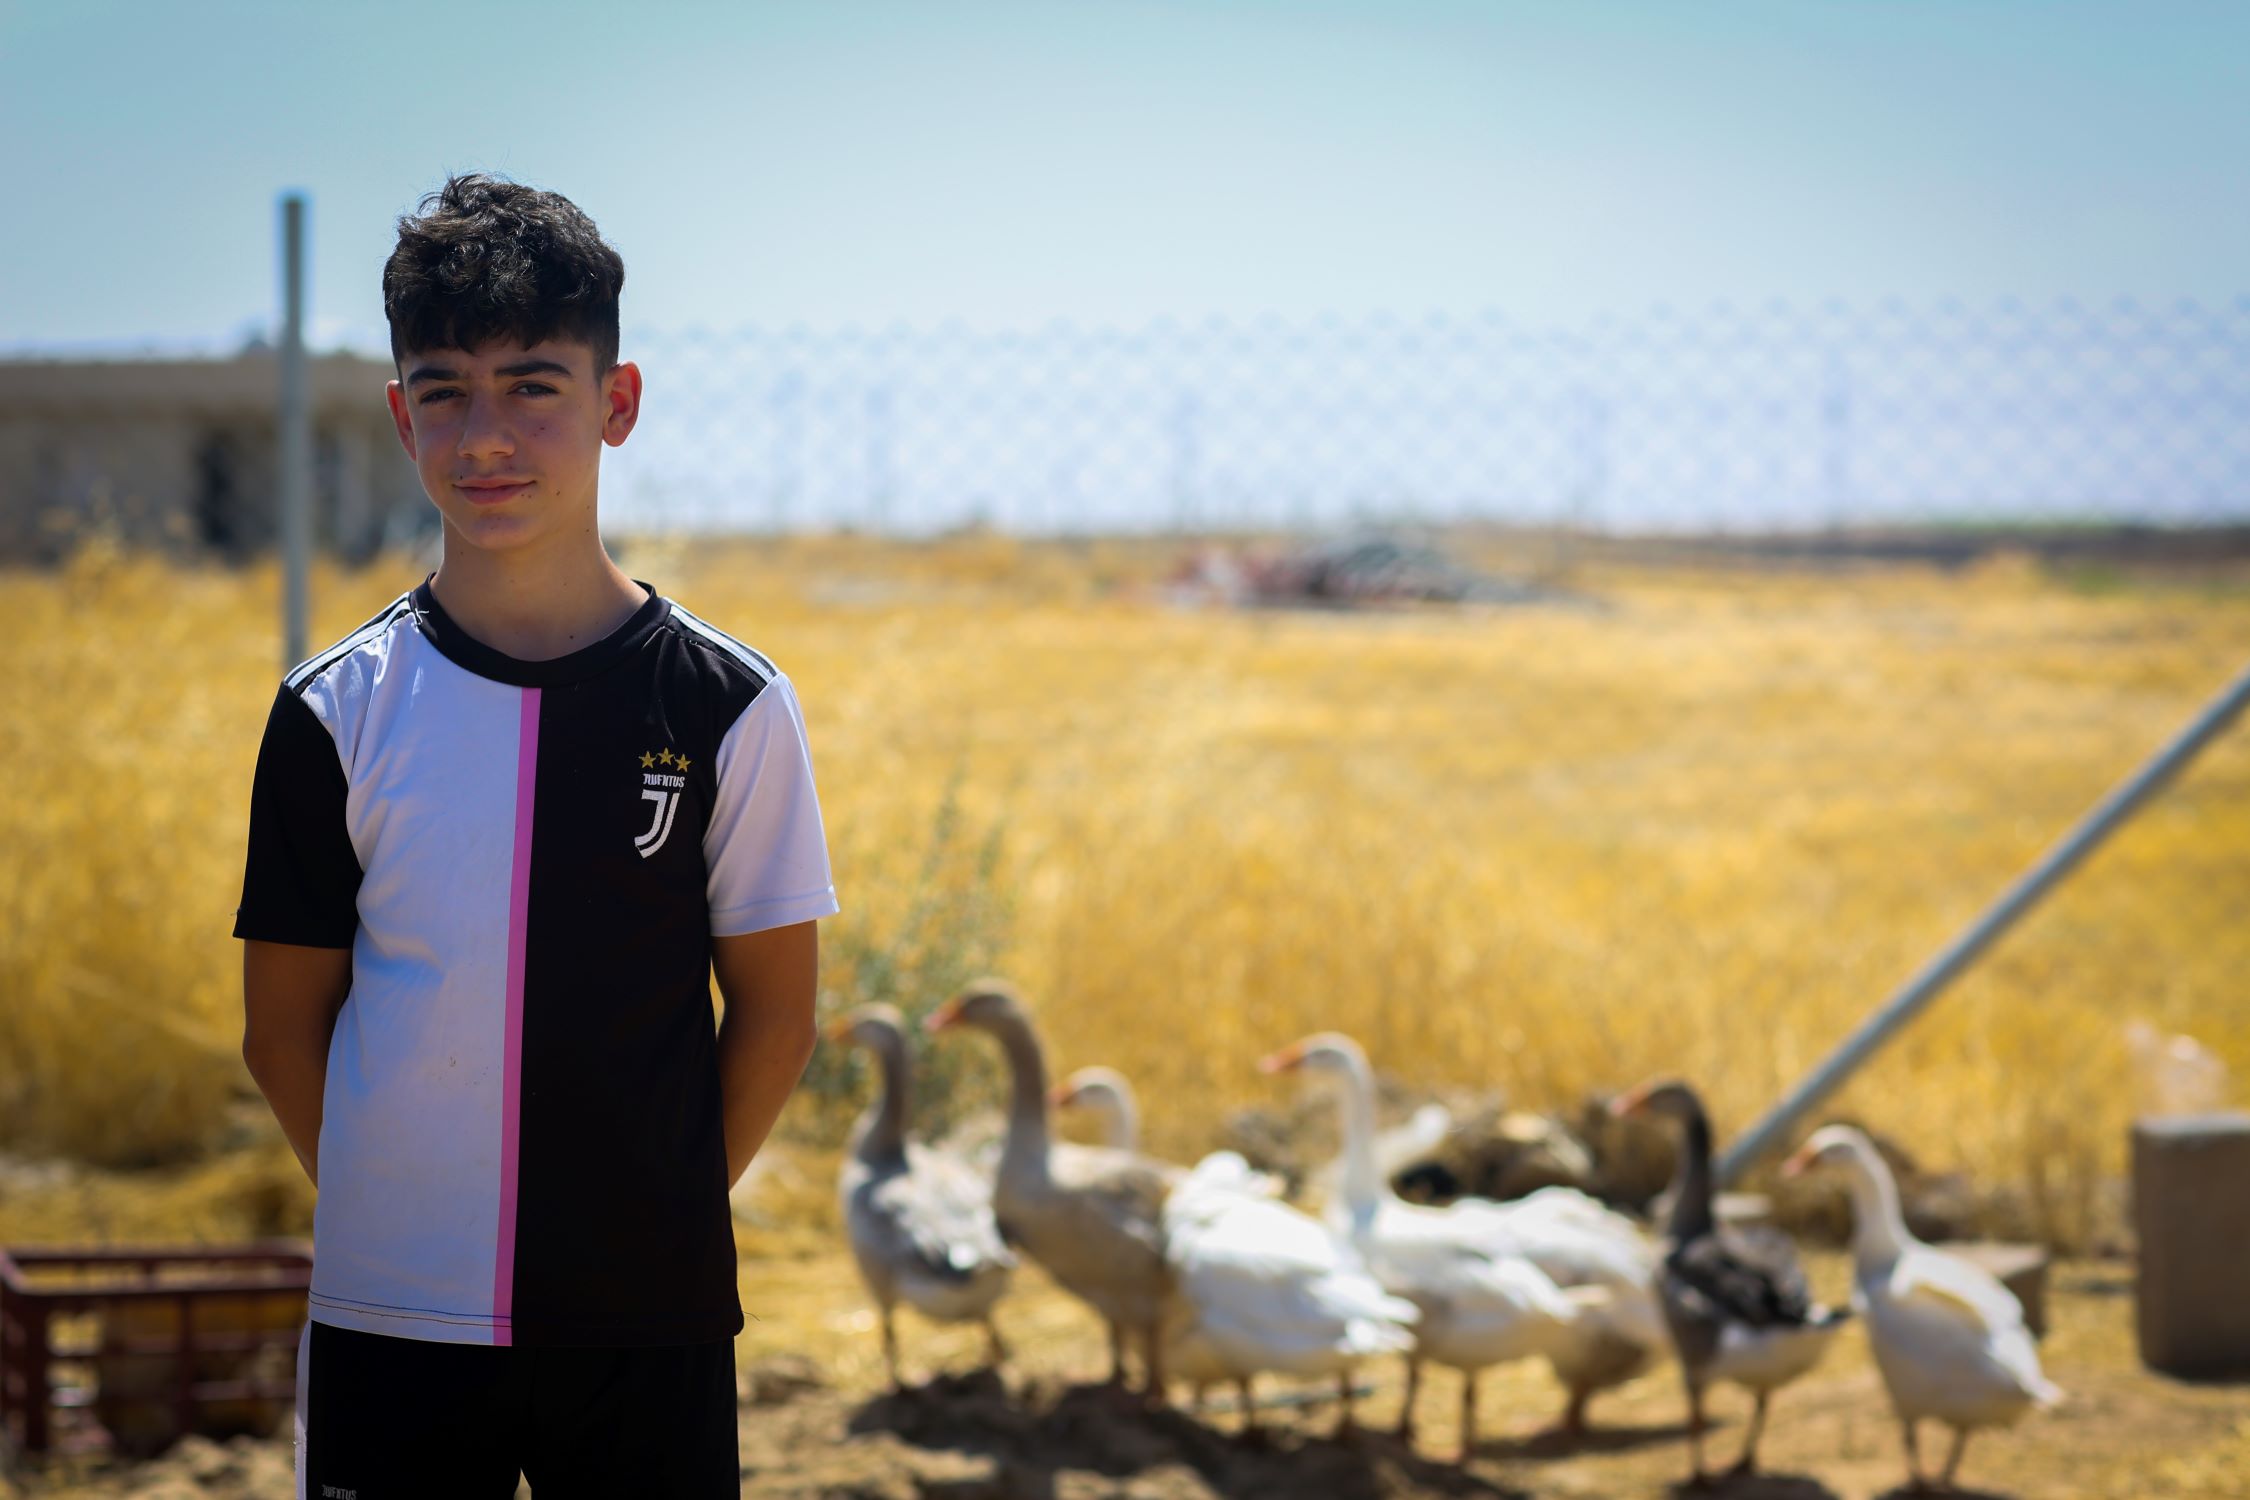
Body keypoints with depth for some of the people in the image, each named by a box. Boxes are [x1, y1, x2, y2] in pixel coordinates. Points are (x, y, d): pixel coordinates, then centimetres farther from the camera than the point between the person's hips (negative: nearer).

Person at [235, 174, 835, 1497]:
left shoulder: (726, 706, -2)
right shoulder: (336, 715, 0)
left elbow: (776, 1014, 4)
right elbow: (284, 1028, 5)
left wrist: (659, 1218, 2)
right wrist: (401, 1217, 0)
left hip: (651, 1330, -1)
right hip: (392, 1325, 1)